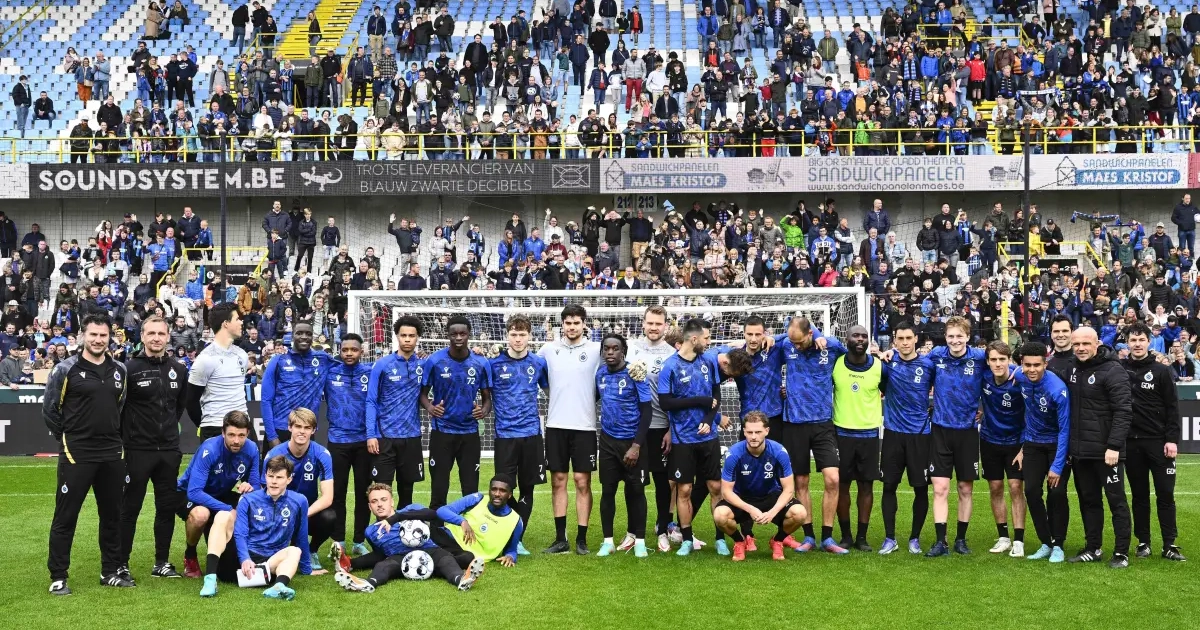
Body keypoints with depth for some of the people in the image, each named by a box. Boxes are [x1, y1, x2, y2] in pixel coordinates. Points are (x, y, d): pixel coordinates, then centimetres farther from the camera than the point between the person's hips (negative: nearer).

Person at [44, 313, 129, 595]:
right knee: (65, 516, 1)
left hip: (112, 454, 5)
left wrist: (112, 436, 13)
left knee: (112, 515, 11)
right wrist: (69, 439, 2)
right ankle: (58, 577, 10)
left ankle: (110, 571, 22)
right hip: (76, 454, -5)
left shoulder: (119, 371, 7)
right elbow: (49, 410, 0)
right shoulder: (66, 369, -7)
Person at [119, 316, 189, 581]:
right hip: (137, 450, -4)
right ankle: (121, 564, 12)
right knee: (129, 508, 3)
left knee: (167, 507, 10)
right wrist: (124, 436, -4)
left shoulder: (179, 370, 7)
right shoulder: (129, 369, -8)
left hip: (169, 450, 5)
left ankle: (162, 562, 20)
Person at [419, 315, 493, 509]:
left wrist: (484, 410, -16)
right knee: (439, 486, 4)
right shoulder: (434, 361, -5)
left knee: (471, 488, 6)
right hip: (441, 431, -1)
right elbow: (423, 392, 2)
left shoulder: (481, 364, -1)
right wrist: (429, 407, -20)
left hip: (470, 432, 1)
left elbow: (487, 397, 7)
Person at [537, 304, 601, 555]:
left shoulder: (596, 350, 0)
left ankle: (581, 539, 7)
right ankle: (560, 538, 13)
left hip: (585, 426, -2)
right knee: (558, 481, 6)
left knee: (583, 482, 0)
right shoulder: (548, 349, 6)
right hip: (556, 425, 2)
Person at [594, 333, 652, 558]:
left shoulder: (634, 374, -13)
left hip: (632, 441, -4)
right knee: (607, 490, 6)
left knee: (635, 491, 4)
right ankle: (608, 541, 14)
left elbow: (646, 411, -13)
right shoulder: (600, 373, 2)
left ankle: (639, 540, 15)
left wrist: (636, 445, -17)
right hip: (608, 440, 4)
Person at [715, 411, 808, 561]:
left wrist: (773, 512, -32)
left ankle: (777, 541, 7)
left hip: (771, 497, 1)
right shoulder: (734, 454, -23)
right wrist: (750, 509, -32)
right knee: (720, 515, -32)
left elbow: (788, 489, -15)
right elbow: (726, 491, -17)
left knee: (799, 513, -28)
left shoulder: (778, 452, -21)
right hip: (741, 499, -1)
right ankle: (740, 541, 4)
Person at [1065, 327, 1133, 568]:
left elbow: (1123, 412, -16)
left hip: (1106, 451, -7)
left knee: (1116, 500, 2)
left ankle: (1121, 553, 9)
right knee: (1088, 500, 14)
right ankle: (1093, 549, 23)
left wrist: (1114, 445, -21)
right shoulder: (1073, 369, 9)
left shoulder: (1113, 370, -12)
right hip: (1080, 451, 7)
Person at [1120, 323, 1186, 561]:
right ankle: (1143, 542, 16)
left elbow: (1172, 408, -2)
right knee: (1139, 495, 8)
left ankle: (1169, 545, 6)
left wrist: (1172, 439, -8)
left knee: (1165, 494, 0)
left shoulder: (1162, 371, 0)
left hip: (1158, 441, -1)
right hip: (1131, 443, 1)